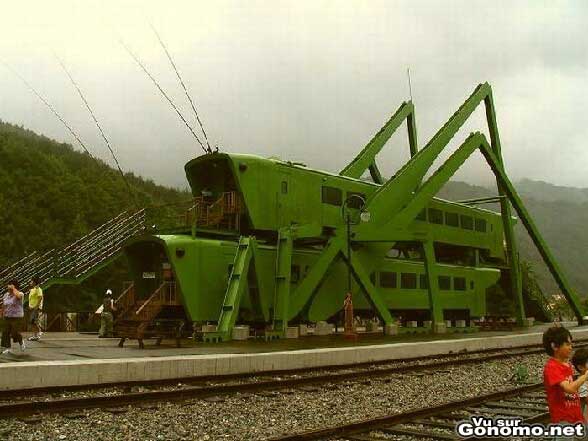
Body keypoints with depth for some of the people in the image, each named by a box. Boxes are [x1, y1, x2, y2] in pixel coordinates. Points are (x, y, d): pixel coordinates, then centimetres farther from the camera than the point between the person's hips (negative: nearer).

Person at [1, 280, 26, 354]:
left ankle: (21, 343, 23)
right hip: (7, 317, 6)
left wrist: (13, 288, -22)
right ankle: (7, 348, 11)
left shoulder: (20, 294, -10)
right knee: (5, 332, 2)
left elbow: (18, 295, -36)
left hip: (16, 317, -5)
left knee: (15, 333, -5)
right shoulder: (6, 295, 7)